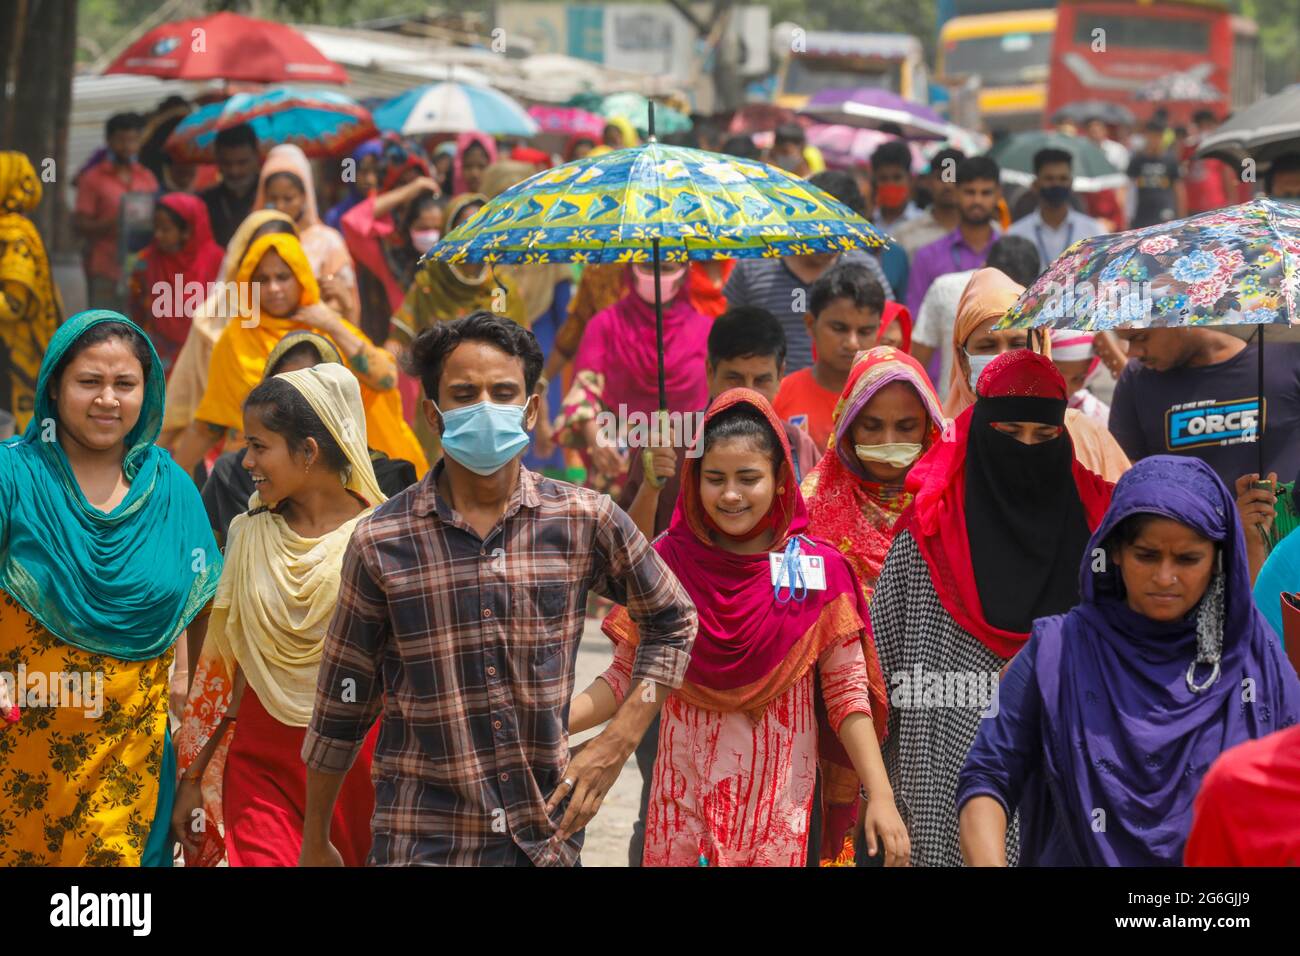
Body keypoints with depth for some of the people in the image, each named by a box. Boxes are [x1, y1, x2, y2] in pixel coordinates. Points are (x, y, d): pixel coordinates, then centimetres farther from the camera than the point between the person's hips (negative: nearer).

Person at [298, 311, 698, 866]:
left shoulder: (586, 522, -2)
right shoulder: (380, 543, -5)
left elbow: (672, 622, 12)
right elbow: (341, 704, 3)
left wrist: (616, 745, 1)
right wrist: (315, 841, 9)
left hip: (547, 836, 2)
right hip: (422, 841, -2)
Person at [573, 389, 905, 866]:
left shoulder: (820, 570, -3)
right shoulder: (667, 562, -2)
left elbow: (848, 693, -2)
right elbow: (625, 677, 0)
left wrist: (881, 796, -10)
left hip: (781, 805, 0)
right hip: (685, 803, 1)